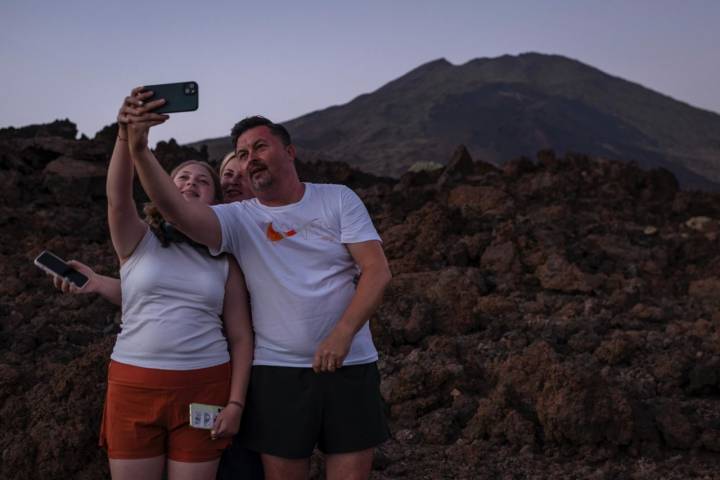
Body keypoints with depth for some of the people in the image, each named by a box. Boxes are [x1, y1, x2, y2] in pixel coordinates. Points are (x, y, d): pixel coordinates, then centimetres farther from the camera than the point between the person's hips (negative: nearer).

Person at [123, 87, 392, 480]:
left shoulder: (339, 200, 2)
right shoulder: (238, 219, 1)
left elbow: (377, 271, -6)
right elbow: (177, 211, -17)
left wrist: (343, 333, -20)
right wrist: (139, 151, -32)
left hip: (351, 366, 0)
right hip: (277, 372, 0)